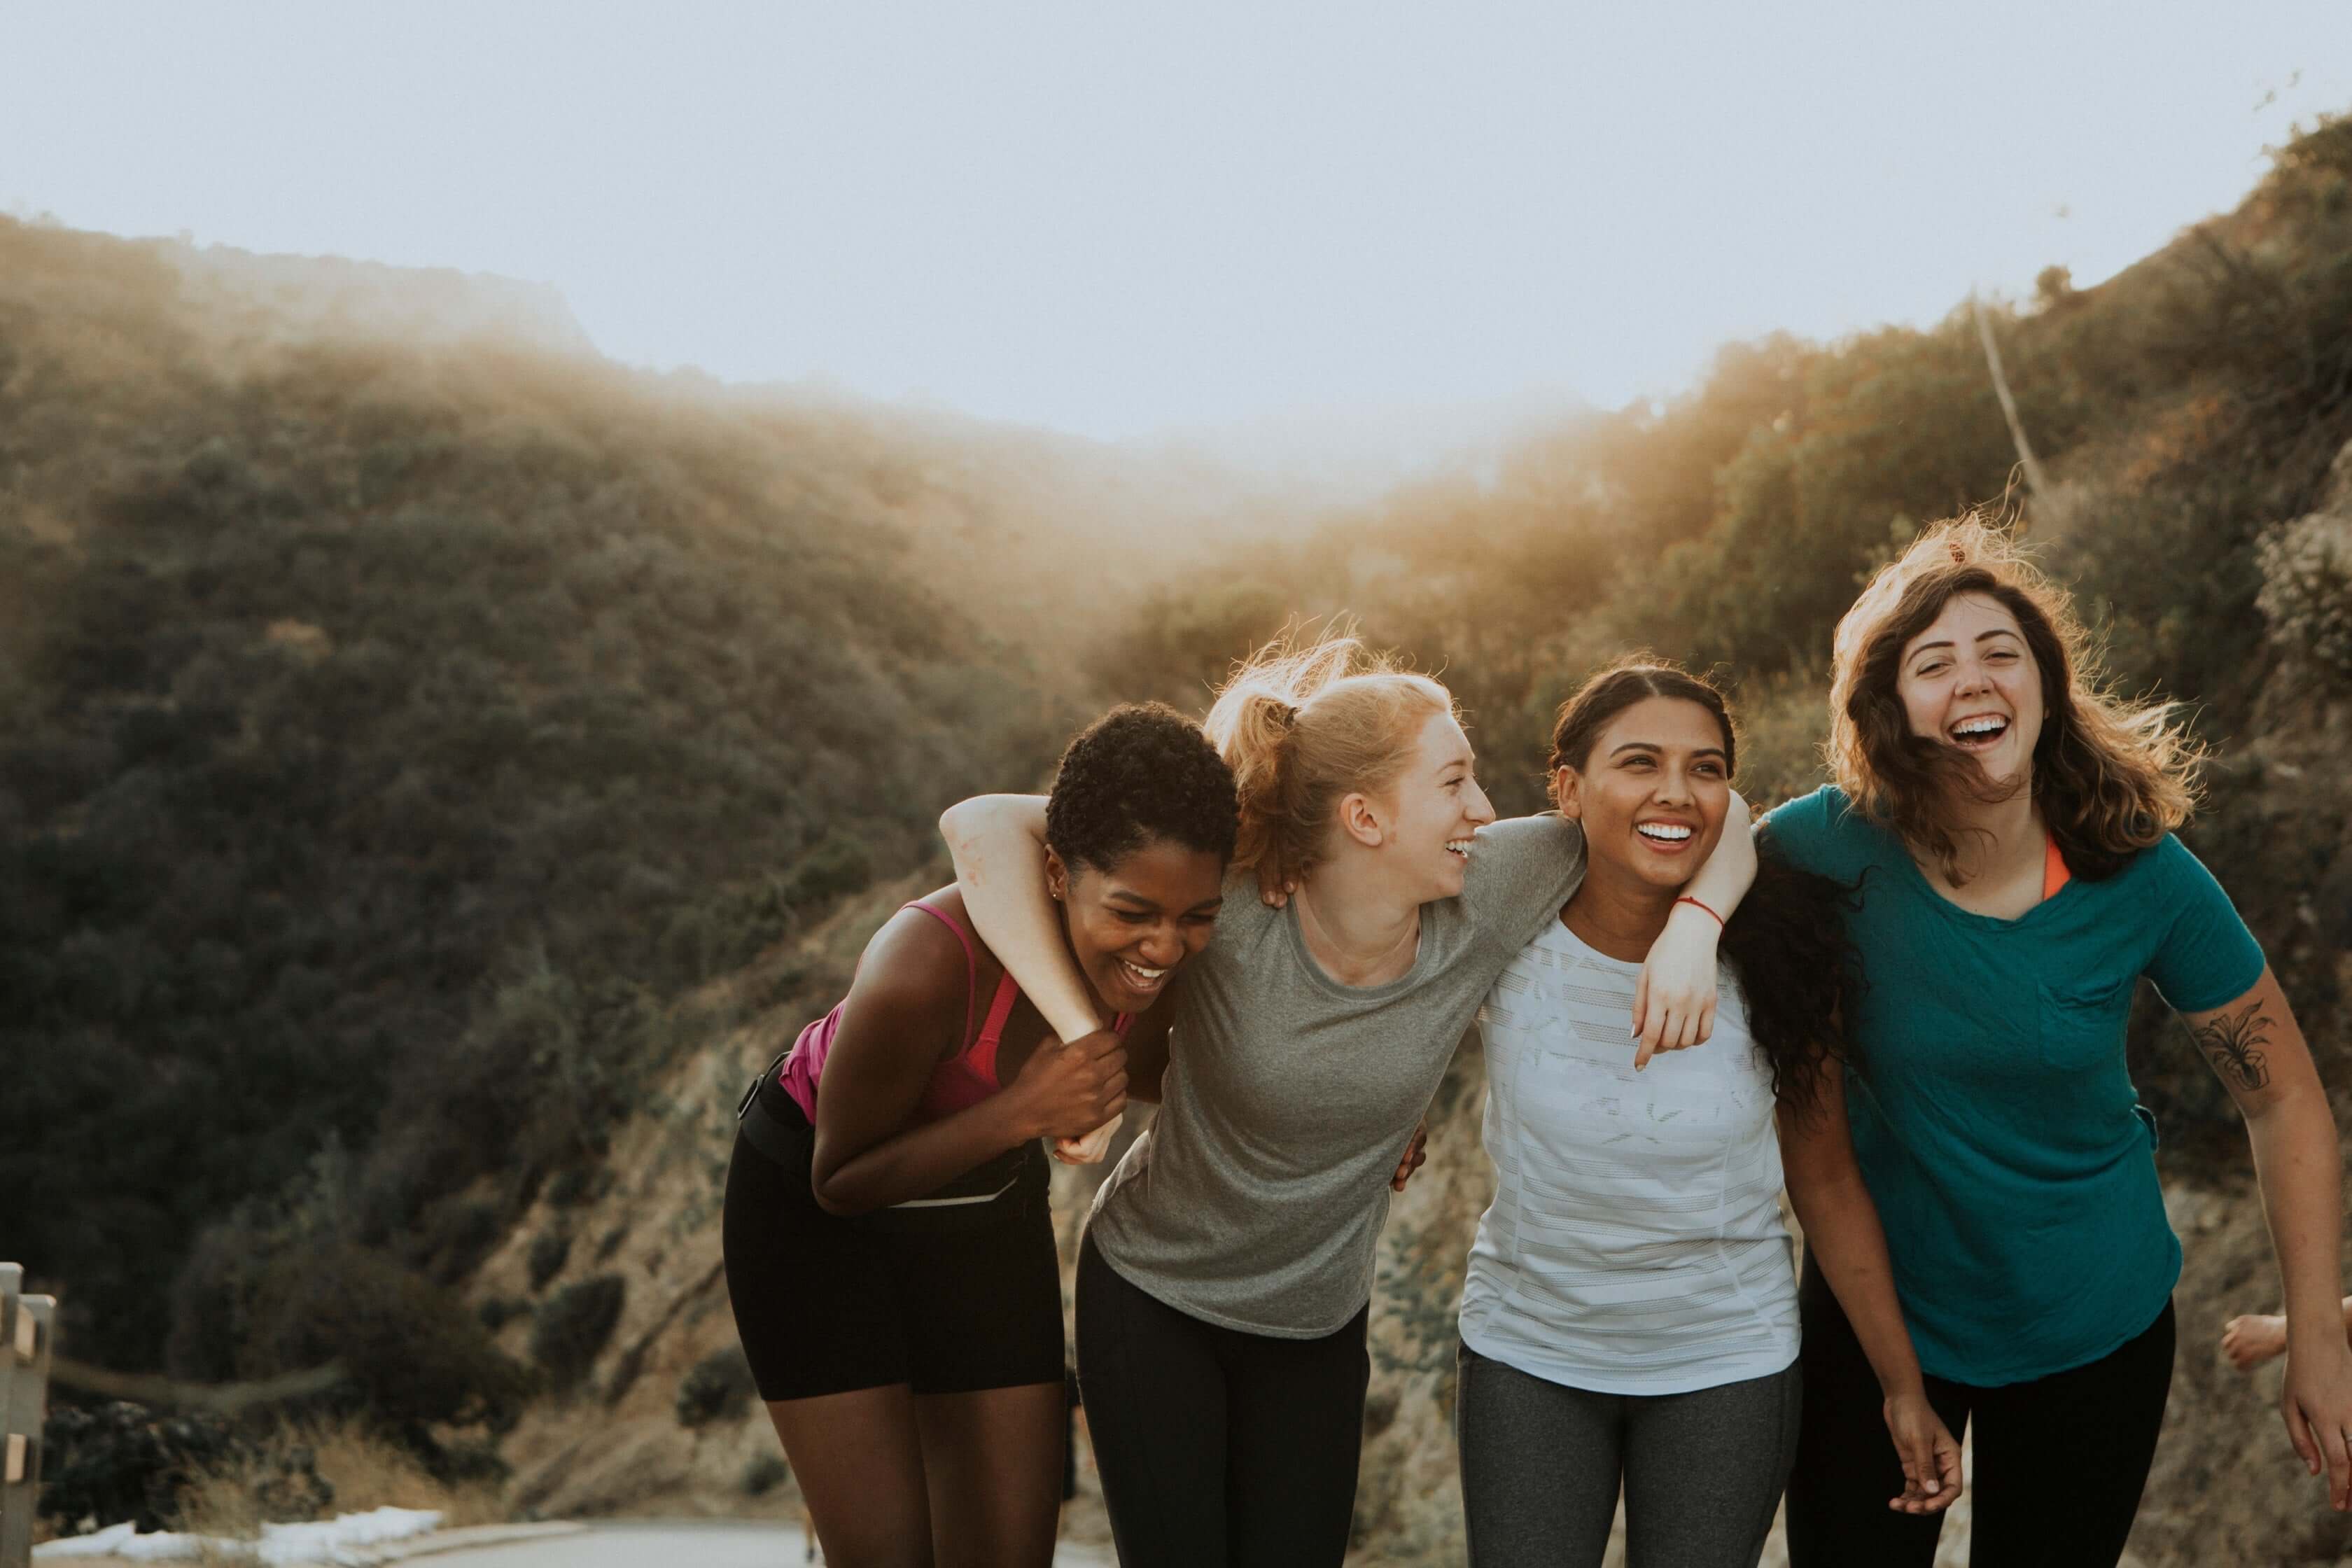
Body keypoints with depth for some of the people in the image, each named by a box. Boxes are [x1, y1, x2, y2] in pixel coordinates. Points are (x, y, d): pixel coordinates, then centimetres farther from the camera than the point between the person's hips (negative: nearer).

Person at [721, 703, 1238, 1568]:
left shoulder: (1165, 946, -21)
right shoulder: (925, 967, -39)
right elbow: (842, 1182, -23)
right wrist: (1021, 1112, -36)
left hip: (987, 1200, 5)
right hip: (813, 1206, -5)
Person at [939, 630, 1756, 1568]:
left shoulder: (1484, 901, -18)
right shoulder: (1229, 916, -29)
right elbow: (983, 827, -34)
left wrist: (1692, 927, -28)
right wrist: (1084, 1040, -39)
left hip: (1319, 1324, 3)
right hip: (1152, 1302, -3)